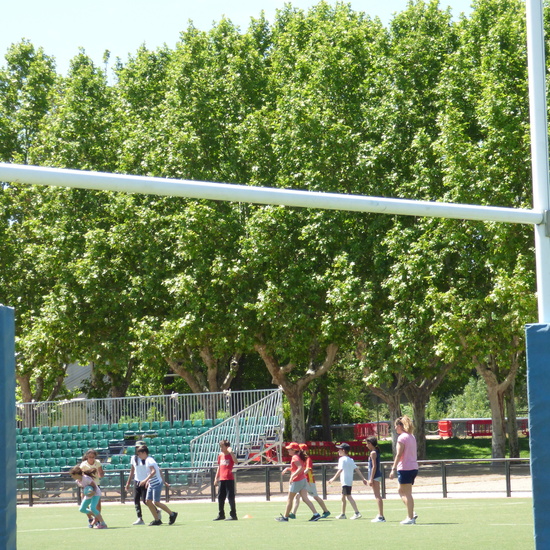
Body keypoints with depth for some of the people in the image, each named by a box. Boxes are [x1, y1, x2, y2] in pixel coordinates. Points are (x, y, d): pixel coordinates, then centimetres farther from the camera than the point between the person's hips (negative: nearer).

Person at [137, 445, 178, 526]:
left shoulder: (149, 460, -14)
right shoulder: (148, 460, 17)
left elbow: (154, 471, -28)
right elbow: (159, 471, 23)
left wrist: (146, 480, -33)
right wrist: (164, 481, 25)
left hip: (157, 483, -10)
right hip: (152, 484, 10)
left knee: (156, 502, -9)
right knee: (148, 501, 3)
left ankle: (172, 514, 4)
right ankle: (157, 520, 6)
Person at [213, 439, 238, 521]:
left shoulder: (231, 455, -6)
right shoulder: (220, 455, 13)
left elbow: (235, 462, -27)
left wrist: (231, 452, -32)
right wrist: (216, 478, 18)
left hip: (229, 479, -7)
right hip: (222, 479, 7)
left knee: (230, 497, -6)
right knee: (220, 497, 12)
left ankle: (233, 515, -1)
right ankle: (221, 515, 23)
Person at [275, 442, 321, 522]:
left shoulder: (295, 457, -14)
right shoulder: (299, 457, 14)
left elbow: (300, 468, -26)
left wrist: (292, 476, -28)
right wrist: (288, 469, 20)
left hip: (296, 481, -9)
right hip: (303, 480, 9)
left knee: (290, 499, 4)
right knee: (305, 498, 2)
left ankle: (285, 517, 12)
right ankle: (316, 514, -10)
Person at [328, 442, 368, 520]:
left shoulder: (342, 459, -9)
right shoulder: (351, 460, 16)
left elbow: (340, 470, -21)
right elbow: (357, 469, 12)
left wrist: (333, 478, -22)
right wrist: (363, 478, 11)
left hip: (345, 481, -10)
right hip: (350, 481, 10)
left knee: (348, 496, -15)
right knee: (343, 497, 19)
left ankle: (357, 513, -24)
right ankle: (343, 514, 29)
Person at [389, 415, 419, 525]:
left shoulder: (402, 437, -11)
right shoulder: (412, 436, 15)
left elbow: (399, 454, -16)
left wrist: (393, 469, -15)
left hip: (405, 468, -8)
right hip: (414, 467, 8)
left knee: (407, 493, -4)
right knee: (402, 491, 16)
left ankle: (410, 517, -5)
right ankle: (412, 513, 6)